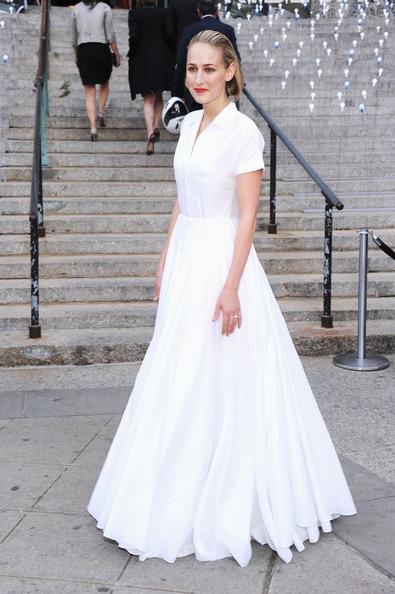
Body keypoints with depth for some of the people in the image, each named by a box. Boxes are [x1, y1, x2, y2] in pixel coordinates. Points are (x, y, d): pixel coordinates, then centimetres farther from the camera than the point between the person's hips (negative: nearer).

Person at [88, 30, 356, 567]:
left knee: (222, 385, 0)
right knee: (181, 383, 13)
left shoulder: (243, 130, -11)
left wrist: (231, 287, -21)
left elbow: (248, 216, -15)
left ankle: (229, 505, 16)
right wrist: (165, 263, 16)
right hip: (185, 257, 8)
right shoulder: (189, 124, 12)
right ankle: (184, 494, 29)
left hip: (222, 258, -8)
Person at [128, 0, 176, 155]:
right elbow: (169, 34, -7)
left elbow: (133, 36, -12)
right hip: (162, 59, 1)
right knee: (159, 96, 20)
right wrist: (172, 54, 7)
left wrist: (131, 55, 3)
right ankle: (156, 126, 6)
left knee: (148, 100, 3)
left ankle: (150, 133, -15)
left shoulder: (134, 13, -4)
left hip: (142, 60, -1)